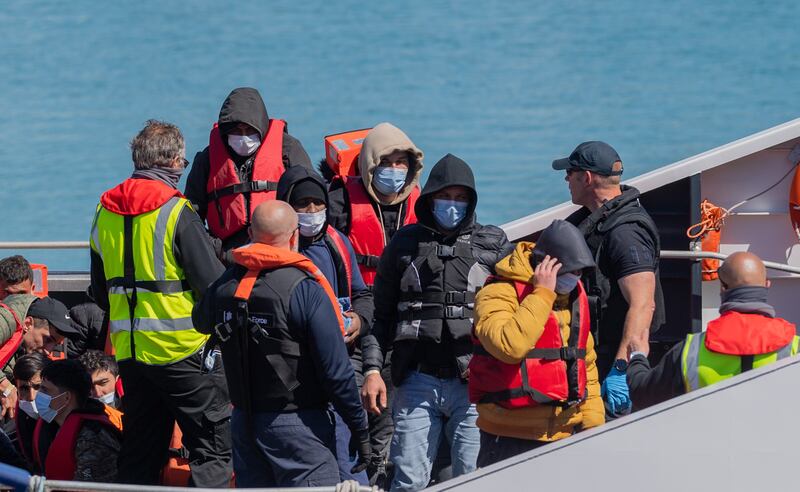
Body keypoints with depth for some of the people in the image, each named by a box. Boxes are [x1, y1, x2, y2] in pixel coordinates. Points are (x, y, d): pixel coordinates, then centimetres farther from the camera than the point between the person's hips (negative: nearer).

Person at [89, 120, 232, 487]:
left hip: (128, 350, 7)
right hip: (182, 348, -7)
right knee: (213, 447, -1)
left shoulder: (105, 212, 9)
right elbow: (213, 285, -13)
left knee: (141, 452, 13)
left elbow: (100, 293, 17)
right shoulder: (176, 212, -12)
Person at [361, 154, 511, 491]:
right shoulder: (405, 244, 11)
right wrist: (372, 369, 4)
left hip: (473, 383, -1)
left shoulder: (494, 245, 9)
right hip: (418, 381, 1)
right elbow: (380, 313, 14)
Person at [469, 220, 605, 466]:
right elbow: (511, 346, -30)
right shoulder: (498, 295, -10)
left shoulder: (574, 296, 15)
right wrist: (542, 293, -23)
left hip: (567, 434, 6)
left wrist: (593, 423, 16)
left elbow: (586, 362, 24)